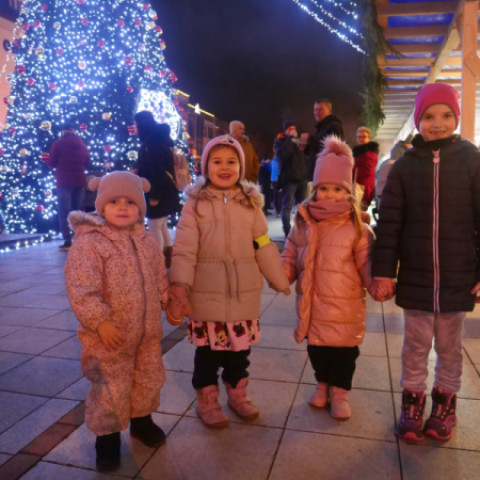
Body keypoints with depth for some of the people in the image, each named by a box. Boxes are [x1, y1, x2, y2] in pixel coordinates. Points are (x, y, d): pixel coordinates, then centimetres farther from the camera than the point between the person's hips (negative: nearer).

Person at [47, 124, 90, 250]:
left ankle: (68, 241, -9)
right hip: (80, 181, 4)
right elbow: (87, 164, 16)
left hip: (64, 181, -4)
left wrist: (60, 165, 17)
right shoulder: (82, 145, 13)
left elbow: (50, 163, -1)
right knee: (79, 212, 9)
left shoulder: (58, 144, 1)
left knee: (64, 212, -2)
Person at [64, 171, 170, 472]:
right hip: (110, 335, -6)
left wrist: (167, 302, 13)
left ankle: (141, 420, 46)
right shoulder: (88, 243, -18)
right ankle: (107, 437, 31)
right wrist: (100, 322, -25)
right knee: (111, 388, 7)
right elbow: (81, 289, -22)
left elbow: (160, 278, 14)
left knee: (149, 380, 21)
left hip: (147, 331, 6)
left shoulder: (146, 240, 3)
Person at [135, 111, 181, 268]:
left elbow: (156, 170, -22)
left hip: (159, 192, -10)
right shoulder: (159, 139, 14)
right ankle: (168, 258, 22)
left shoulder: (152, 142, -16)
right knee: (162, 226, 16)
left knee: (154, 227, -4)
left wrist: (154, 195, -21)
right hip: (166, 190, 10)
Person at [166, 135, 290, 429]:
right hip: (206, 293, -2)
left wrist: (284, 283, 9)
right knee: (208, 349, 10)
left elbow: (264, 248, 7)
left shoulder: (251, 204, 3)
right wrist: (179, 288, -20)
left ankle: (238, 394, 39)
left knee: (240, 347, 16)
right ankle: (207, 401, 32)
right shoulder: (195, 203, -4)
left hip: (244, 293, 3)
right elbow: (184, 250, -10)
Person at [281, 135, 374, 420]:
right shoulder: (303, 224, 1)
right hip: (312, 304, 3)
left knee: (344, 350, 10)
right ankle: (323, 384, 41)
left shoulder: (357, 227, -7)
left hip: (345, 306, -2)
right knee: (316, 348, 17)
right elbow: (291, 258, 6)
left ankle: (340, 392, 32)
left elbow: (367, 263, -7)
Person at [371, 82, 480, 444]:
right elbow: (389, 223, -2)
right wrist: (383, 272, -6)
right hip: (415, 277, 0)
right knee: (416, 346, 14)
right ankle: (412, 403, 32)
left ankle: (445, 403, 36)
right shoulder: (405, 165, -1)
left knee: (450, 347, 16)